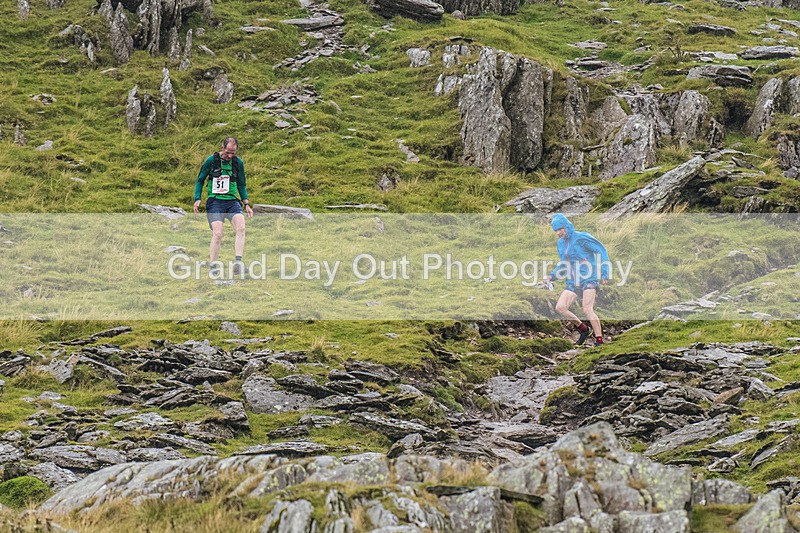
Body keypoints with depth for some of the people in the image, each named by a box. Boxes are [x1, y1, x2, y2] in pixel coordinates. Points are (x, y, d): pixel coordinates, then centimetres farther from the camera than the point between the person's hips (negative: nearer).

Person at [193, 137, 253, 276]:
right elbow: (200, 180, 9)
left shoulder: (238, 163, 8)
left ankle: (238, 261, -31)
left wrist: (247, 204, 9)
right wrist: (197, 199, -4)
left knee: (241, 227, -24)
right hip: (215, 202, -3)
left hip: (232, 201, 3)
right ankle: (213, 267, -7)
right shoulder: (211, 160, -1)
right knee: (217, 234, -19)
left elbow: (242, 185, 19)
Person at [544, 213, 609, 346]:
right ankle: (584, 329, 10)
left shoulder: (581, 238, -8)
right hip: (573, 282, 7)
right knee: (560, 307, -7)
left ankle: (599, 340, -15)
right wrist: (552, 276, 7)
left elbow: (601, 250, -7)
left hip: (589, 279, -7)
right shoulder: (561, 244, 14)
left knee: (587, 310, -20)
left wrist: (604, 273, -12)